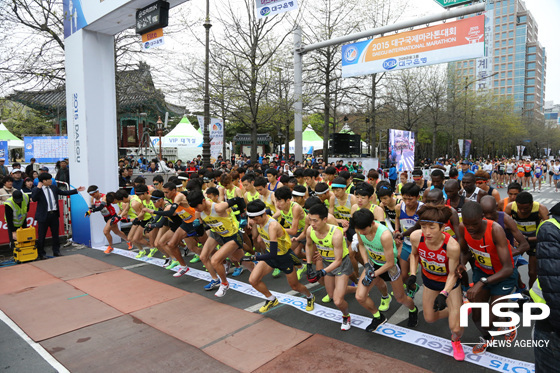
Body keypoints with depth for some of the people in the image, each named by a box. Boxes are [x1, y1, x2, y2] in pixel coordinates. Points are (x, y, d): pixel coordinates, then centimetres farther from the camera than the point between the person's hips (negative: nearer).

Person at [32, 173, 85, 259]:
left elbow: (64, 193, 20)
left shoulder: (53, 188, 11)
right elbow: (34, 199, -22)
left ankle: (56, 251, 25)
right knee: (41, 235, 4)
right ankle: (41, 254, 17)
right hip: (44, 215, -5)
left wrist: (76, 190, 18)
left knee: (55, 234, 13)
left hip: (54, 214, 5)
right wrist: (38, 188, -21)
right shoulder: (36, 189, -6)